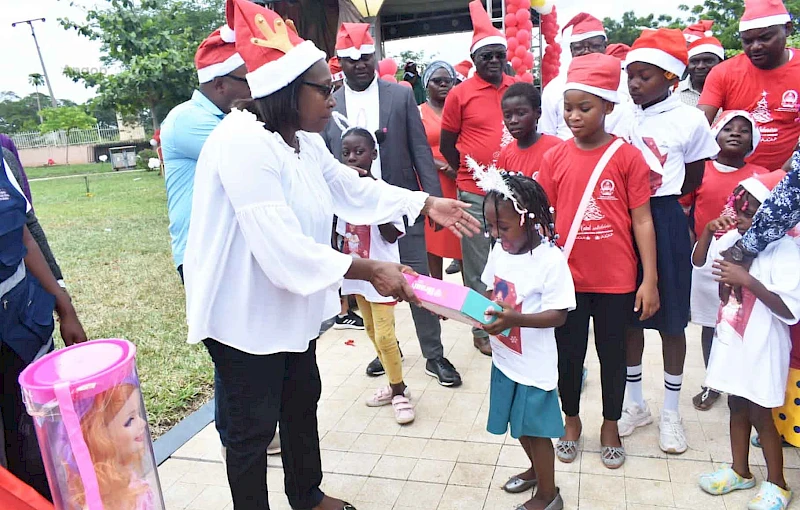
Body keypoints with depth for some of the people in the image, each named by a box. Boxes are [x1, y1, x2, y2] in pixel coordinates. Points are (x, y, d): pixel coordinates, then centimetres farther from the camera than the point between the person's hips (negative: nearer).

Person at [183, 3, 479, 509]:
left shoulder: (305, 141, 2)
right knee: (254, 428, 7)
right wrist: (369, 270, -30)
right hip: (246, 314, -9)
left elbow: (354, 188, 14)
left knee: (302, 402, 23)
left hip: (291, 305, 10)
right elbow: (281, 248, -33)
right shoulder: (243, 142, -27)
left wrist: (427, 204, 10)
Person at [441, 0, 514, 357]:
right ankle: (482, 330, 21)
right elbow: (446, 144, 2)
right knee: (479, 266, 6)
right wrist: (469, 174, 0)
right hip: (476, 196, -3)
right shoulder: (460, 94, -4)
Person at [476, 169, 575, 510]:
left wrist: (514, 319, -35)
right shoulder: (499, 250, -3)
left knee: (536, 429, 11)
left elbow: (559, 315, -22)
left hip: (533, 365, -7)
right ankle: (536, 469, 50)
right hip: (504, 358, 7)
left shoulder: (551, 260, -23)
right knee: (519, 423, 24)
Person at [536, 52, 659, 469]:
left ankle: (610, 426, 35)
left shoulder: (627, 156, -7)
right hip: (567, 277, 2)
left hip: (616, 280, -1)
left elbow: (641, 220, -5)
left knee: (613, 353, 14)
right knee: (568, 353, 14)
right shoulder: (555, 157, -1)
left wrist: (650, 280, -7)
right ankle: (572, 420, 37)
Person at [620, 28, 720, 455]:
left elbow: (692, 183, 6)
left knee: (671, 319, 7)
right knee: (628, 315, 12)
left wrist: (659, 194, 0)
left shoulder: (690, 120, -4)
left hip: (665, 223, -3)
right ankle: (635, 403, 31)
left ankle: (671, 412, 27)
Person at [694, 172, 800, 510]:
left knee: (759, 414, 7)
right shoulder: (734, 238, -1)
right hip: (732, 341, 6)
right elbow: (698, 261, 12)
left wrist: (748, 281, -30)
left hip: (762, 348, -6)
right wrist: (708, 231, -5)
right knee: (737, 406, 18)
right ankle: (740, 472, 35)